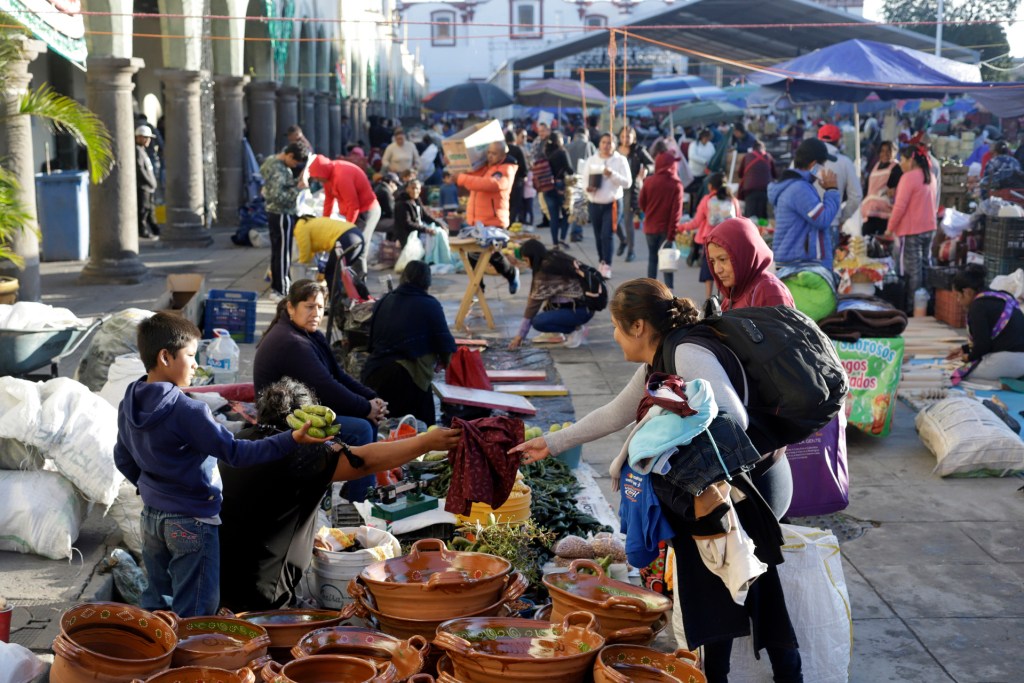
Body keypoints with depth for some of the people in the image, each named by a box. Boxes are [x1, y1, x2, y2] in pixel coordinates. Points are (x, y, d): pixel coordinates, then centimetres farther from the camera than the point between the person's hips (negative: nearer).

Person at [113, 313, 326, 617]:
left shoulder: (129, 405, 1)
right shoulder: (187, 411, -23)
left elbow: (123, 460, 12)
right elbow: (234, 452, -22)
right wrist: (290, 440, -25)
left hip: (151, 515, 8)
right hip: (191, 522, -8)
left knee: (155, 602, 20)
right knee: (193, 614, 1)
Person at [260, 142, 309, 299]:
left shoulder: (273, 161, 9)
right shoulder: (279, 170, -23)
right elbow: (278, 196, -29)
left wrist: (296, 183, 2)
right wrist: (297, 188, -22)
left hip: (274, 213, 10)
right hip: (282, 215, -10)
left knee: (277, 252, 17)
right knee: (283, 253, -3)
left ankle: (276, 286, 26)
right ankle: (281, 290, 3)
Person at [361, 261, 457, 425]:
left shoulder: (383, 302, 15)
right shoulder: (430, 305, -3)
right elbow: (446, 343, -3)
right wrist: (443, 361, 19)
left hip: (372, 373, 6)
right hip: (407, 378, -6)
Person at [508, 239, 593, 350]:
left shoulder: (545, 272, -18)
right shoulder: (557, 259, 6)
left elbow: (534, 303, -14)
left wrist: (520, 335, -9)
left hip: (582, 310, -10)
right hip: (584, 302, 10)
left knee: (538, 322, -18)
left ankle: (575, 329, -2)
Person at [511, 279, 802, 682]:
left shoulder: (688, 354, -19)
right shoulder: (654, 368, 11)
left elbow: (733, 420, -27)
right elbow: (611, 416, 23)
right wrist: (551, 444, 28)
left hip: (750, 481, -9)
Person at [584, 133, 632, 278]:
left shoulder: (620, 160, -3)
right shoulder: (591, 160, 6)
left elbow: (627, 182, -8)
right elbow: (586, 179, 9)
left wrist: (612, 175, -22)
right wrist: (587, 188, -14)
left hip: (613, 203, -4)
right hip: (594, 204, 4)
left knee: (606, 235, -13)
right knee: (598, 236, 9)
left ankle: (607, 266, -11)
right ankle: (602, 262, 25)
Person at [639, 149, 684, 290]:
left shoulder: (649, 181, -6)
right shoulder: (676, 185, -10)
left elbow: (642, 203, 3)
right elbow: (676, 211, -12)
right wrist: (672, 233, -10)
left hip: (650, 227, 2)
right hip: (667, 229, -2)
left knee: (652, 258, 14)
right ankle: (669, 289, -2)